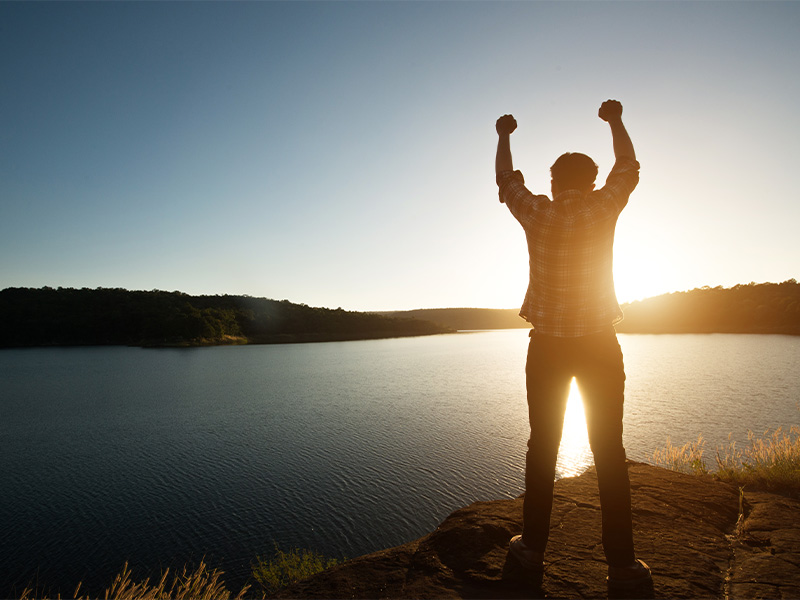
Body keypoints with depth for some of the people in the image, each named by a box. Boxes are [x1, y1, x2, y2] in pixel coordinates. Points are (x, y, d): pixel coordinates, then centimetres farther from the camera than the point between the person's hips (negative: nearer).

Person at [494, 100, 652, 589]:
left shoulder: (537, 213, -2)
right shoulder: (603, 208, -3)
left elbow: (506, 180, 16)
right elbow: (629, 168, 17)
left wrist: (504, 136, 31)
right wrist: (616, 121, 31)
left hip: (547, 346, 1)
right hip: (599, 346, 0)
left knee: (543, 448, 9)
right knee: (610, 452, 6)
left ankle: (534, 548, 18)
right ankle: (622, 563, 13)